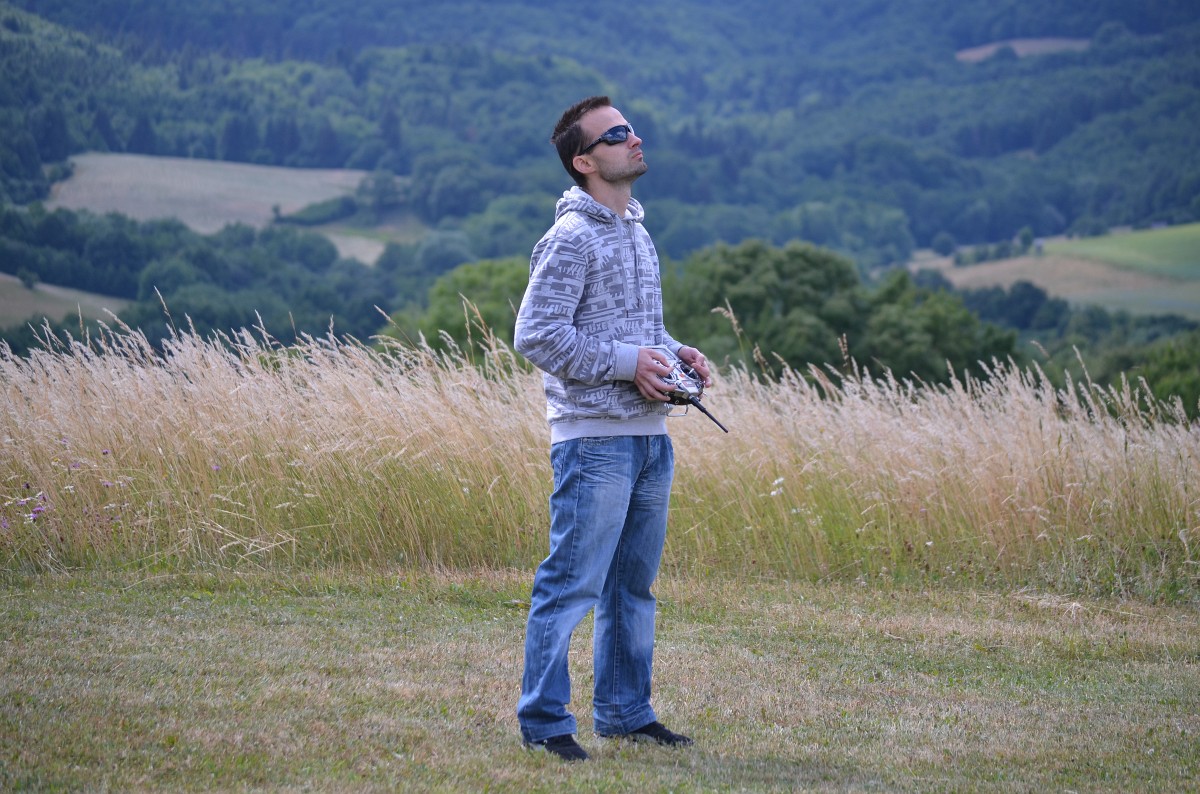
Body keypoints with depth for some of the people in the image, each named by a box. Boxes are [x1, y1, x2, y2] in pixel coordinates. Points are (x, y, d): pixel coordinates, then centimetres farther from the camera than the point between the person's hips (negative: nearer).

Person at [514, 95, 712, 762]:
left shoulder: (638, 232, 16)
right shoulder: (572, 239, -11)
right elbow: (536, 334, -17)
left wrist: (677, 353, 6)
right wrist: (626, 363, -17)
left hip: (651, 436, 9)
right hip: (595, 437, -9)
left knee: (633, 586, 15)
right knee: (572, 584, -7)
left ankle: (625, 712, 24)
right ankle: (544, 720, -2)